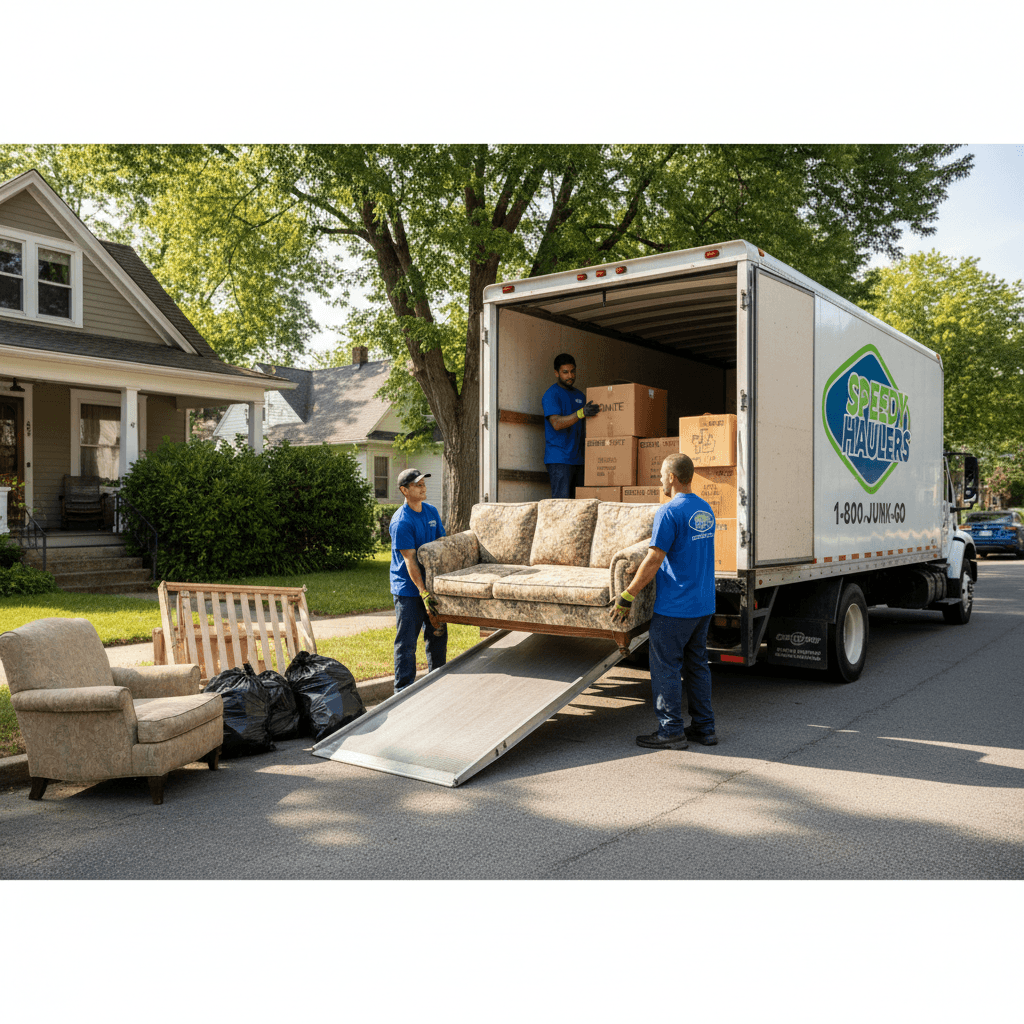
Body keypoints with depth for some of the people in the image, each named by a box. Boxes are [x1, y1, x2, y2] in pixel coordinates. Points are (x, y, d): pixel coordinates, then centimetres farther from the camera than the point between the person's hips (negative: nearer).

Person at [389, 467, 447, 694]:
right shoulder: (401, 522, -17)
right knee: (407, 642, -1)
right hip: (408, 589, -7)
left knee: (438, 635, 15)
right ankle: (403, 691, 10)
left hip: (432, 584, 7)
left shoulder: (432, 512, 7)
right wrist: (423, 592, -24)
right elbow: (409, 560, -20)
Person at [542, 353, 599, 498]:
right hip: (558, 459, -7)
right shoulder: (551, 395, -5)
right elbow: (556, 423, -20)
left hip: (578, 459, 7)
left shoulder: (580, 396, 19)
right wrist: (582, 413, -31)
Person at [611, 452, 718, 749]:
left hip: (674, 607, -8)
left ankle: (671, 731, 7)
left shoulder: (669, 512, -16)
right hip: (704, 605, 8)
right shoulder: (706, 510, 10)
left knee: (665, 668, 2)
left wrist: (627, 596, -14)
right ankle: (704, 727, 20)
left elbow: (654, 561, -19)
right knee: (697, 665, 15)